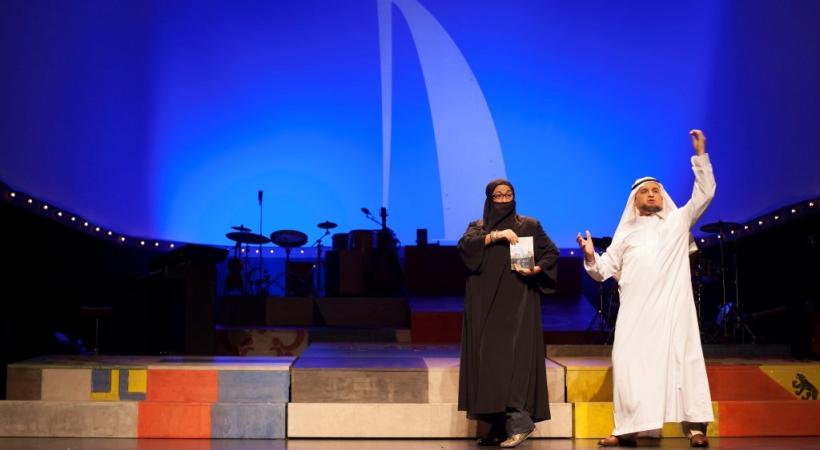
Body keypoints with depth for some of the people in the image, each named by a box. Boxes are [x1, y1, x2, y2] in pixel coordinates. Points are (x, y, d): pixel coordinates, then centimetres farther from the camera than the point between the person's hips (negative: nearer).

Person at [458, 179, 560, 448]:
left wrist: (535, 269, -12)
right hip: (485, 304, 3)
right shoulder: (478, 227, 15)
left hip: (517, 303, -3)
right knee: (487, 360, -2)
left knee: (512, 357, -16)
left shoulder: (529, 225, 11)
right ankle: (498, 427, 2)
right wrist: (496, 236, -16)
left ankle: (519, 421, -18)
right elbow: (465, 246, -5)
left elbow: (551, 253, 6)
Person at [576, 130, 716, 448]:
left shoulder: (678, 220, 19)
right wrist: (591, 257, -5)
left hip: (672, 306, -1)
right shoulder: (625, 233, 22)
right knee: (629, 362, -7)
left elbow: (704, 193, 10)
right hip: (635, 309, 2)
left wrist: (700, 154, 4)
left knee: (683, 359, -8)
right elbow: (604, 270, 16)